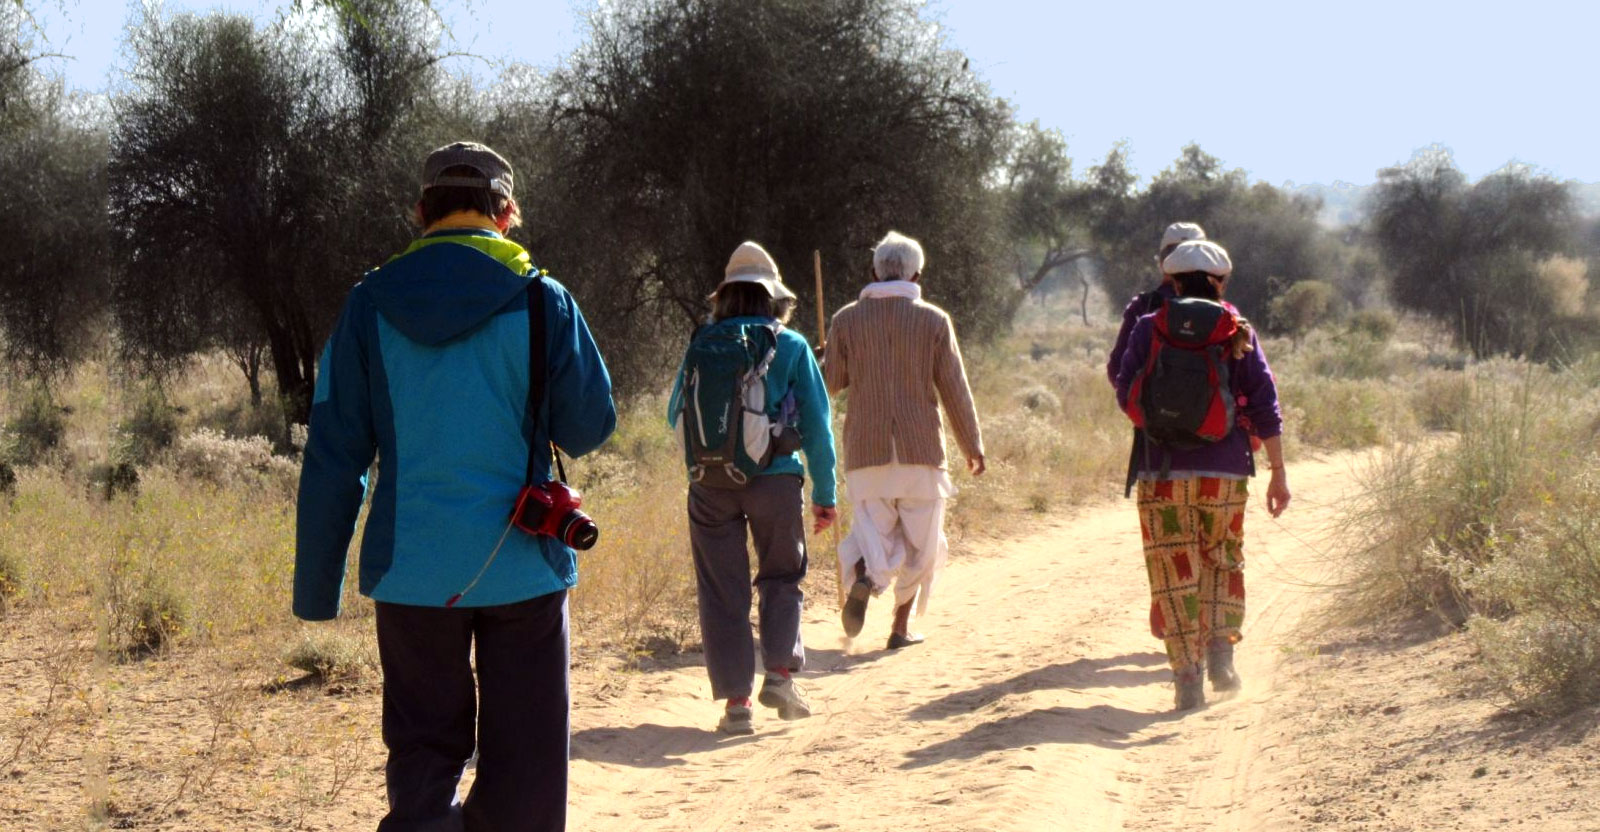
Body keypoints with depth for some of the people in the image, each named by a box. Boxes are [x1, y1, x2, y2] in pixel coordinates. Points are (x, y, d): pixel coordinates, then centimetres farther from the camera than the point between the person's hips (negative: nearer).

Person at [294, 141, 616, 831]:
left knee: (421, 761, 13)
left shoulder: (370, 306, 1)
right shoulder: (542, 302, -5)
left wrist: (316, 587, 6)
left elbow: (333, 458, 1)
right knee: (523, 773, 7)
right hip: (521, 567, -2)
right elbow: (589, 428, 1)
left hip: (412, 572, 2)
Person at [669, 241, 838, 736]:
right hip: (775, 479, -1)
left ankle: (735, 700, 4)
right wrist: (825, 494, 7)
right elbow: (817, 425, 1)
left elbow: (675, 416, 15)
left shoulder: (701, 345, 5)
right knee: (782, 578, 18)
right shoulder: (791, 346, 1)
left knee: (722, 592, 6)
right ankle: (780, 672, 2)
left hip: (710, 486, 1)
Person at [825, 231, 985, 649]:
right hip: (920, 447, -1)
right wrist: (973, 445, 9)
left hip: (866, 450, 1)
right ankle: (901, 626, 11)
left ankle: (863, 577, -23)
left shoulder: (847, 320, 1)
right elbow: (955, 390, -1)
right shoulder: (934, 320, -2)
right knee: (920, 541, 13)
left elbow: (831, 383, 5)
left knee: (875, 532, 9)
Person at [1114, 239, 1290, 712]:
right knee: (1223, 561, 20)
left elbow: (1126, 396, 0)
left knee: (1174, 572, 4)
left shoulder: (1149, 329, 2)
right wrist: (1278, 473, 5)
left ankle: (1187, 673, -1)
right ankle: (1221, 645, 4)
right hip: (1225, 473, 1)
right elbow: (1265, 405, 1)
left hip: (1163, 472, -1)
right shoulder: (1238, 332, 4)